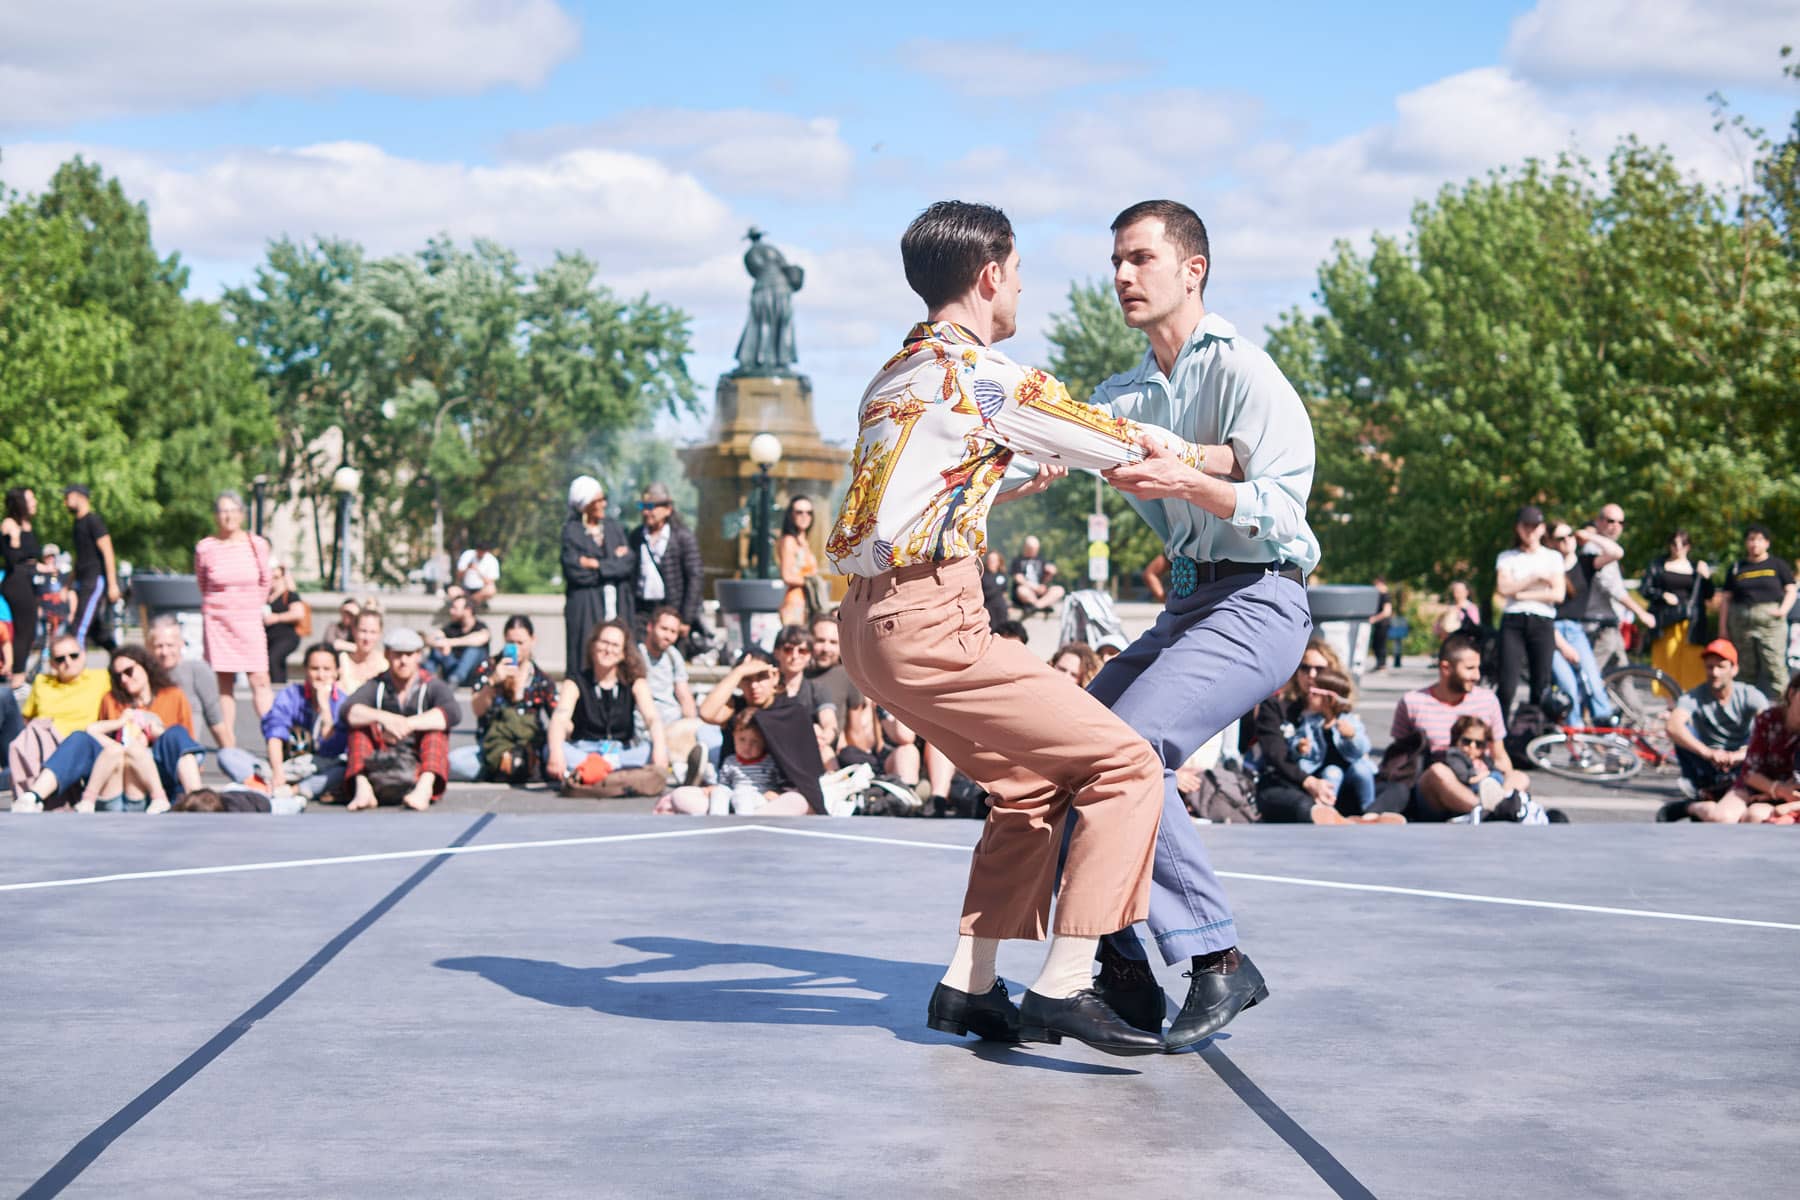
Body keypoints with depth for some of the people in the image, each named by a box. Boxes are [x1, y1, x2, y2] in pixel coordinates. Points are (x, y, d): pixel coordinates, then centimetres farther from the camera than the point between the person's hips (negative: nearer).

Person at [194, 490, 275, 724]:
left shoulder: (257, 545, -2)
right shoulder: (204, 548, -3)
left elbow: (266, 581, 13)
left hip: (249, 620, 0)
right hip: (217, 621, 0)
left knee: (260, 680, -7)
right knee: (224, 684, 1)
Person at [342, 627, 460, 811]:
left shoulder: (433, 687, 4)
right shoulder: (376, 687, 8)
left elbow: (453, 713, -19)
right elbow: (348, 710, -13)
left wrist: (408, 724, -28)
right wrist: (384, 718, -30)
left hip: (421, 768, -1)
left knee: (436, 728, -20)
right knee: (361, 724, -13)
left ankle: (425, 787, -44)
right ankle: (362, 787, -35)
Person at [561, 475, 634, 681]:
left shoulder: (612, 527, 13)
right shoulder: (571, 531, 0)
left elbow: (630, 564, 2)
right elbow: (574, 570, -12)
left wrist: (597, 565, -8)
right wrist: (613, 562, -4)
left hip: (615, 604, 4)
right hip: (585, 608, -4)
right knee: (586, 663, -7)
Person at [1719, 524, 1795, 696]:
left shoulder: (1778, 565, 11)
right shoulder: (1737, 568, 16)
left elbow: (1790, 590, 8)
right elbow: (1725, 598, 13)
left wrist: (1783, 609, -11)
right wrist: (1723, 626, 5)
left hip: (1770, 619, -3)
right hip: (1741, 621, 3)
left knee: (1774, 665, -12)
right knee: (1746, 668, 3)